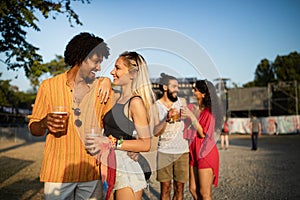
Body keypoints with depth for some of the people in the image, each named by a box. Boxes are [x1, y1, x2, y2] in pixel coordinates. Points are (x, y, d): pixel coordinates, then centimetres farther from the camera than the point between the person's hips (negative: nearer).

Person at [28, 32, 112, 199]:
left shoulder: (101, 88, 5)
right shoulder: (49, 86, 0)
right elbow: (34, 128, 3)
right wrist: (45, 123, -18)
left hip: (92, 173, 2)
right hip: (58, 172, -2)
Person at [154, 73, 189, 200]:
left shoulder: (182, 101, 5)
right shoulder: (156, 106, -5)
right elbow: (155, 133, -12)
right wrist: (167, 118, -23)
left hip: (182, 151, 3)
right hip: (164, 152, -2)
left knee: (179, 188, 7)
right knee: (165, 188, 2)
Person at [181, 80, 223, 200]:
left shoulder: (209, 112, -10)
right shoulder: (194, 109, 8)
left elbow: (203, 134, -16)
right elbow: (191, 131, 16)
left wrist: (192, 117, -21)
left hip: (206, 154, -7)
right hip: (194, 152, 7)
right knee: (193, 189, 11)